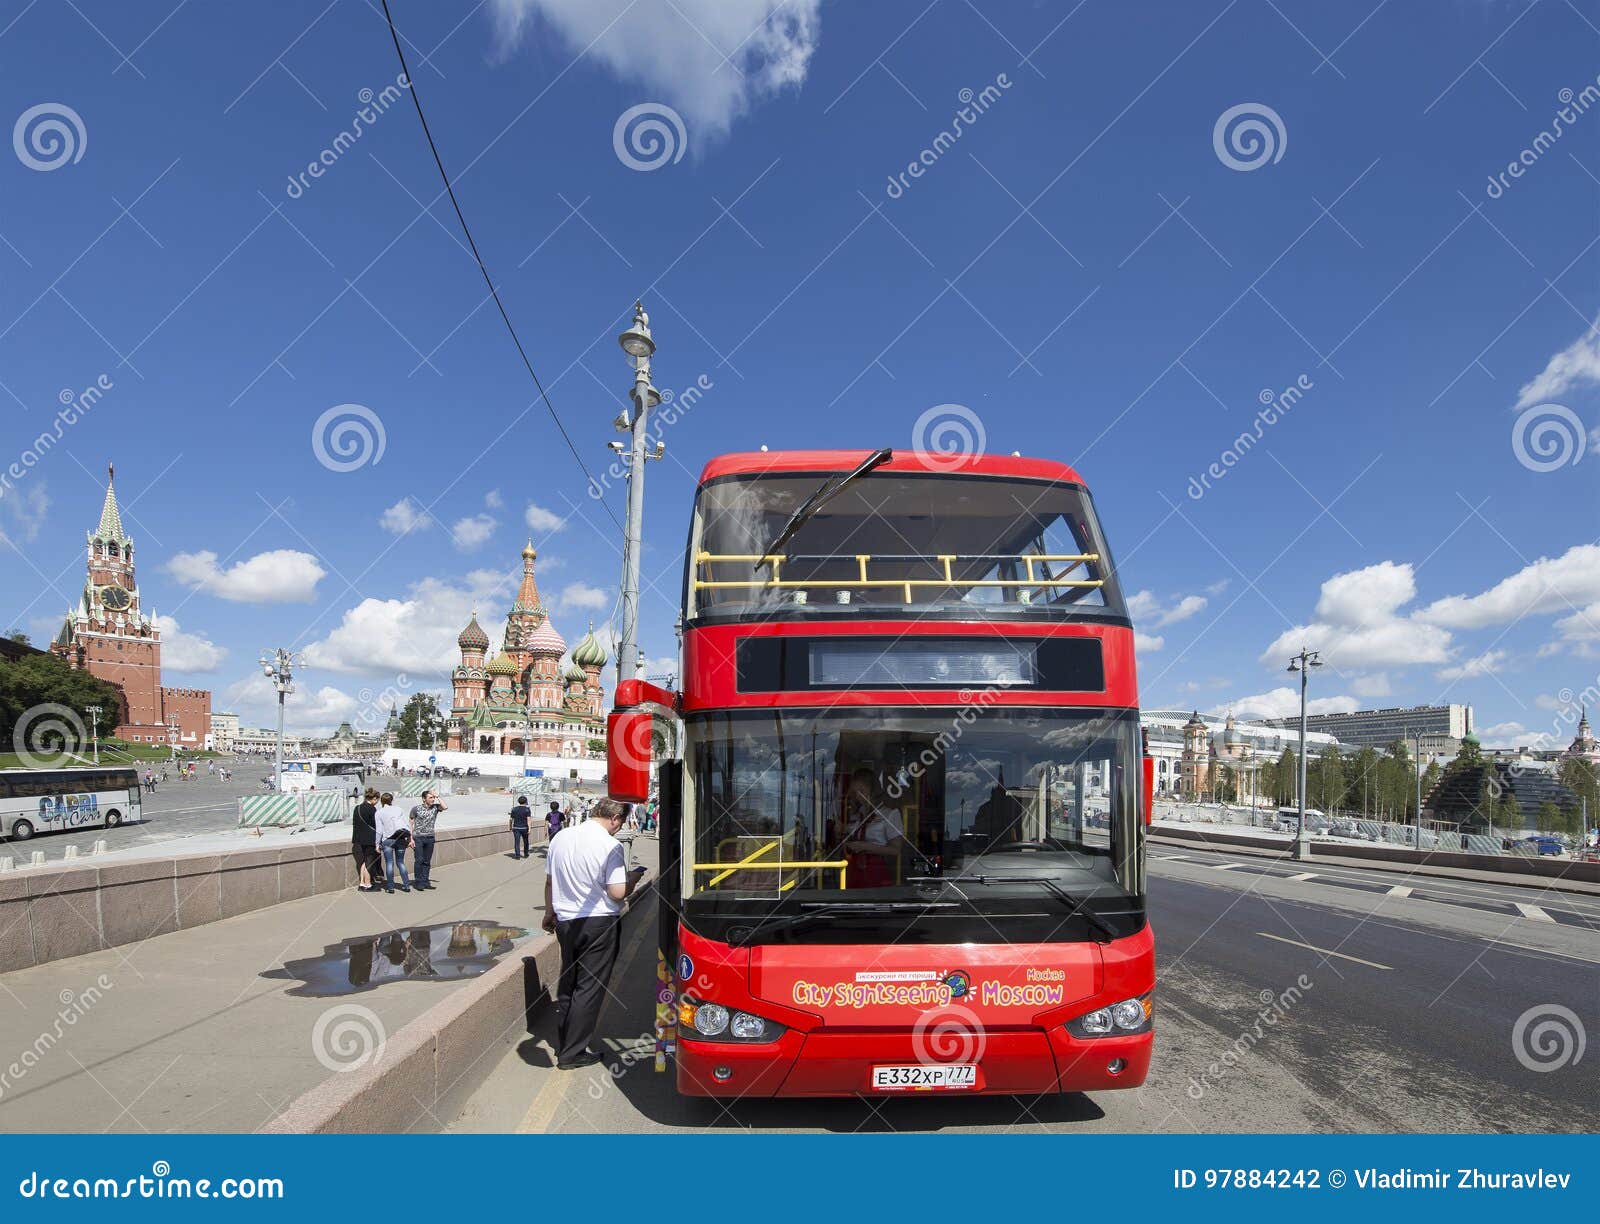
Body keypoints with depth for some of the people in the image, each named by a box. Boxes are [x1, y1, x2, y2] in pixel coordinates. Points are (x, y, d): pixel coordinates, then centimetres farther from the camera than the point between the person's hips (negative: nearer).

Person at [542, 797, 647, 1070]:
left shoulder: (561, 837, 3)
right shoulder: (610, 846, -17)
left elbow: (549, 881, 13)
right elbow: (617, 893, -19)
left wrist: (549, 913, 26)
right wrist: (632, 878, 1)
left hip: (565, 922, 6)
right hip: (599, 925, -6)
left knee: (567, 983, 20)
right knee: (589, 988, 4)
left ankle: (562, 1044, 30)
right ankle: (572, 1054, 9)